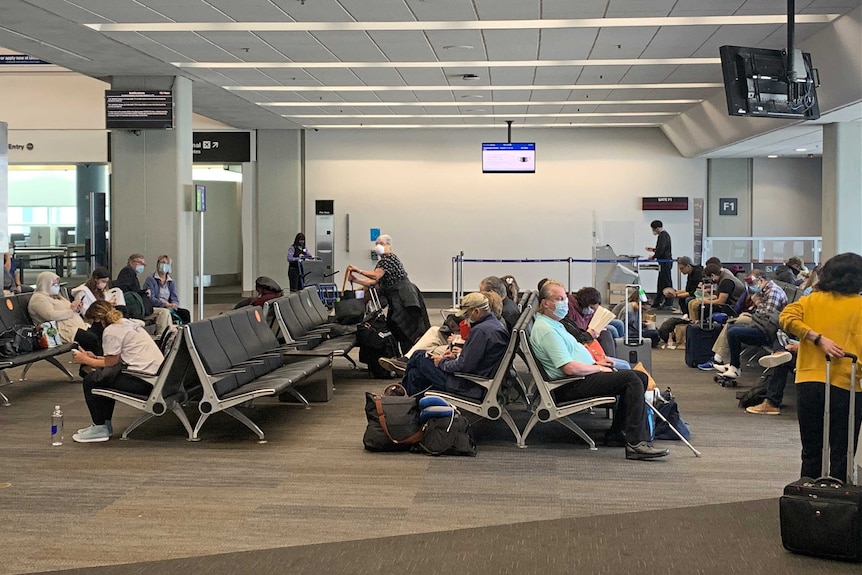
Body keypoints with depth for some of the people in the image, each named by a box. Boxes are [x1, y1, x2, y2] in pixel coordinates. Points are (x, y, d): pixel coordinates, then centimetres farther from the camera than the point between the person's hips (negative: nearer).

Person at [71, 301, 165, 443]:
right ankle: (105, 424, 32)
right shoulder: (126, 322, 19)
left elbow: (111, 362, -6)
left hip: (144, 380, -10)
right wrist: (95, 358, 26)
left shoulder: (111, 331, -9)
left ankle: (100, 428, 9)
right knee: (105, 377, 28)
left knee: (90, 380, 3)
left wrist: (86, 360, 7)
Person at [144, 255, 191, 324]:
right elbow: (151, 298, -10)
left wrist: (173, 305, -13)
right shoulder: (151, 279, 3)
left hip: (168, 307, 5)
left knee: (186, 313, -23)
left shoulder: (171, 282, 20)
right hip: (155, 308, -5)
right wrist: (166, 304, -21)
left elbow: (175, 298, 12)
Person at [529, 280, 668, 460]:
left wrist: (595, 362, 15)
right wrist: (598, 368, -9)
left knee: (640, 377, 7)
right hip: (570, 386, -11)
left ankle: (617, 431, 13)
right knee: (632, 379, -22)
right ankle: (636, 443, -27)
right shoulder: (546, 330, -18)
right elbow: (570, 368, -24)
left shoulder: (553, 324, 18)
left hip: (580, 377, 11)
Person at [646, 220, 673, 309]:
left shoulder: (663, 236, -17)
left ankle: (668, 304, -4)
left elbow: (661, 250, -25)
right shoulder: (665, 234, 16)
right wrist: (653, 249, 22)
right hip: (666, 261, 11)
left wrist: (653, 256, -11)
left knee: (666, 282, -7)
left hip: (665, 262, -11)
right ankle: (657, 303, 22)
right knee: (661, 283, 15)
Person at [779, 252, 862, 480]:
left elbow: (787, 318, -9)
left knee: (811, 452, 13)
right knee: (841, 454, 5)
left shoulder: (811, 301, 7)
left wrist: (818, 338, -9)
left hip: (808, 382, 3)